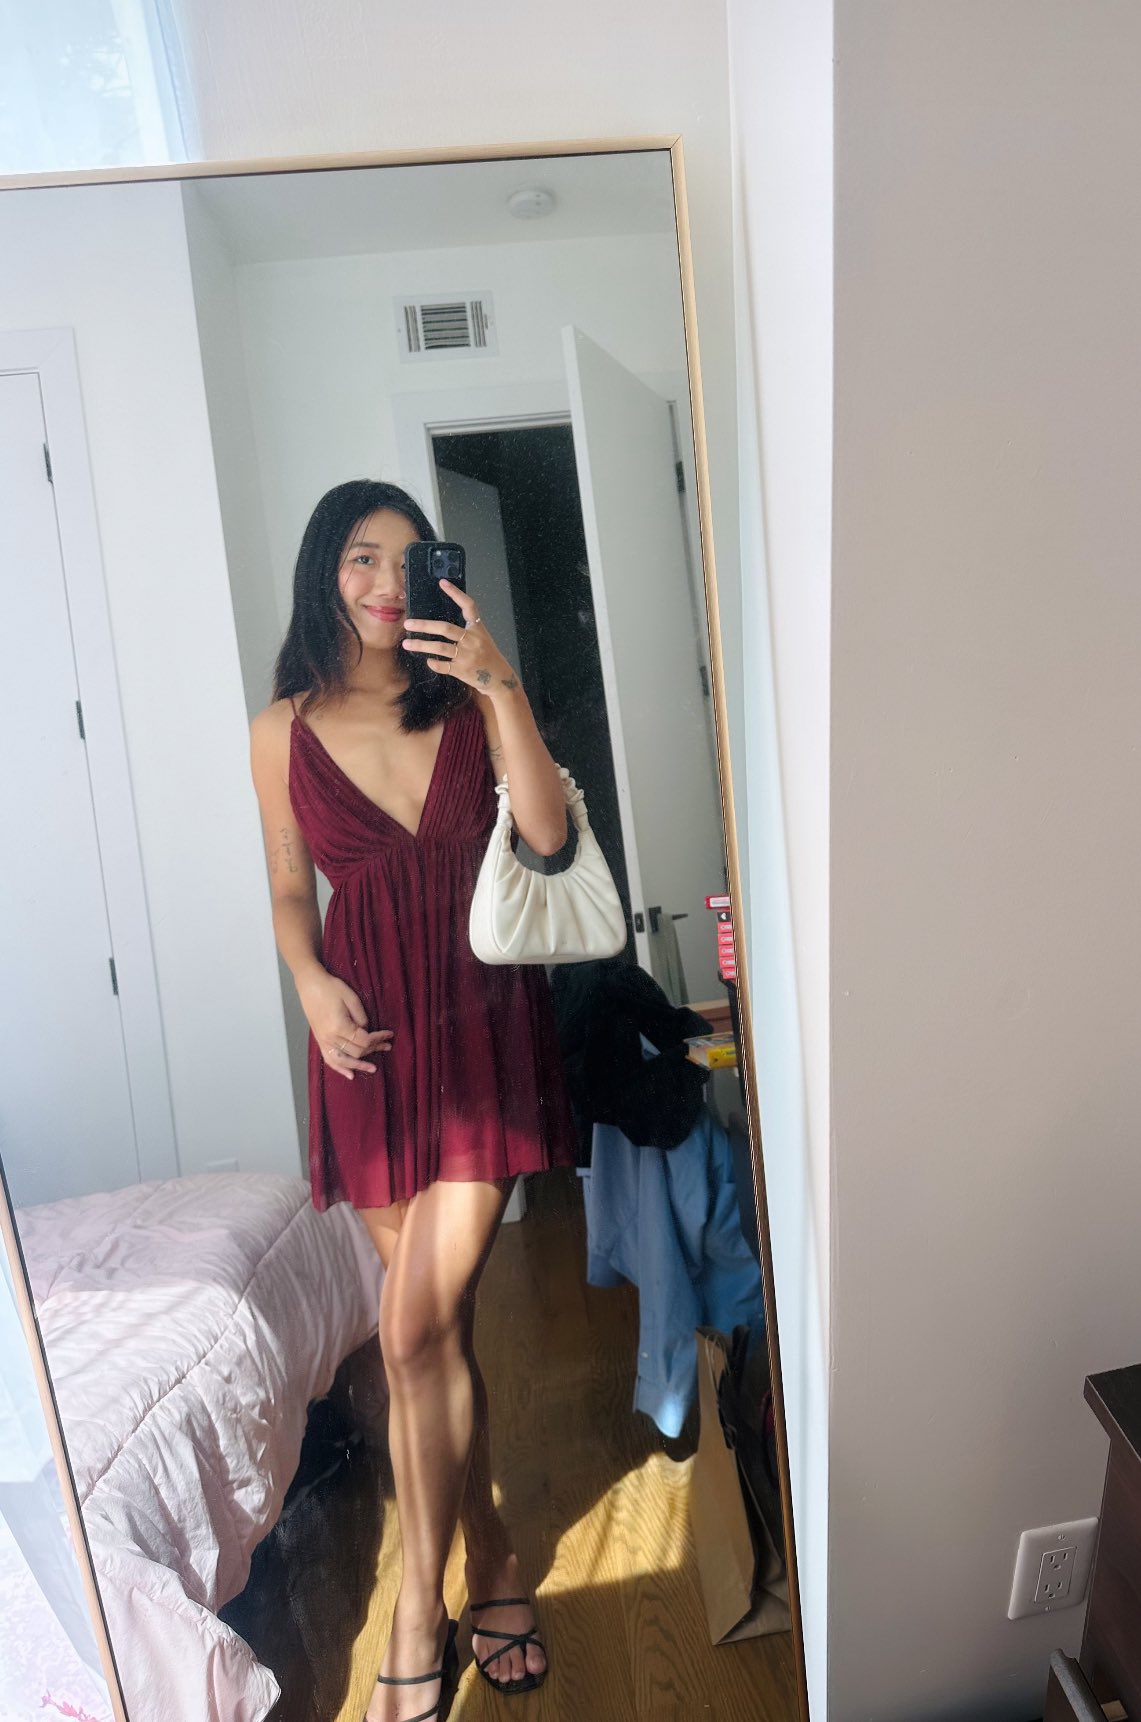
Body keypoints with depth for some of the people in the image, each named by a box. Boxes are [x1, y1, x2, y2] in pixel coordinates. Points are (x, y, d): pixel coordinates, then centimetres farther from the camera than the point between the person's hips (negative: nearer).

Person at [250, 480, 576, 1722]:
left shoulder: (468, 701, 0)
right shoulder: (283, 732, 3)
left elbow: (547, 831, -13)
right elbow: (291, 890, 8)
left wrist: (502, 685, -21)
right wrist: (313, 984, -10)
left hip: (481, 1021, -1)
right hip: (370, 1032, 2)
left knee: (417, 1328, -3)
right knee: (436, 1325, 11)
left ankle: (419, 1617, 22)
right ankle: (490, 1566, 36)